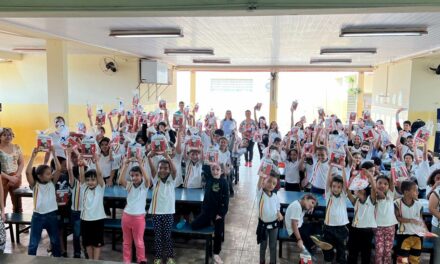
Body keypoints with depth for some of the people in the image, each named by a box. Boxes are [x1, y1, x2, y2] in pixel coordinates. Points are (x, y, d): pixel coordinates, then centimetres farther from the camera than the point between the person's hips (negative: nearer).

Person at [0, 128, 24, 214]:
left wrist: (16, 176, -9)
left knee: (17, 204, 10)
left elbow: (21, 163, 5)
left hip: (16, 178, 4)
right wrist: (9, 177, -16)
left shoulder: (16, 148, 5)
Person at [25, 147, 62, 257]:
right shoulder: (35, 185, -7)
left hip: (52, 215, 3)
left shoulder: (52, 183, 0)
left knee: (55, 241, 15)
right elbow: (28, 172, -23)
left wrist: (54, 154, -14)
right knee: (33, 243, 8)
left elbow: (58, 169, -11)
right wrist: (33, 156, -25)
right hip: (38, 216, -3)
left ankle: (57, 259, 32)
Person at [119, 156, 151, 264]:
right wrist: (125, 165, -23)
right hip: (127, 216, 3)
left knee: (139, 242, 6)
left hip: (139, 217, -3)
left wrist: (140, 164, -31)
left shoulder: (144, 186, -6)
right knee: (126, 242, 14)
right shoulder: (129, 185, 1)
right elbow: (120, 181, -18)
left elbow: (147, 179, -28)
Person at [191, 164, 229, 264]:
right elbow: (204, 167, -2)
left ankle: (216, 254, 24)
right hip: (206, 210, 3)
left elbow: (226, 199, -12)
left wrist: (221, 213, -14)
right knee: (194, 225, -1)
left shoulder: (224, 182, -11)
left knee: (218, 233, 6)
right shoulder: (209, 178, -2)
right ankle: (209, 223, 24)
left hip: (218, 212, -3)